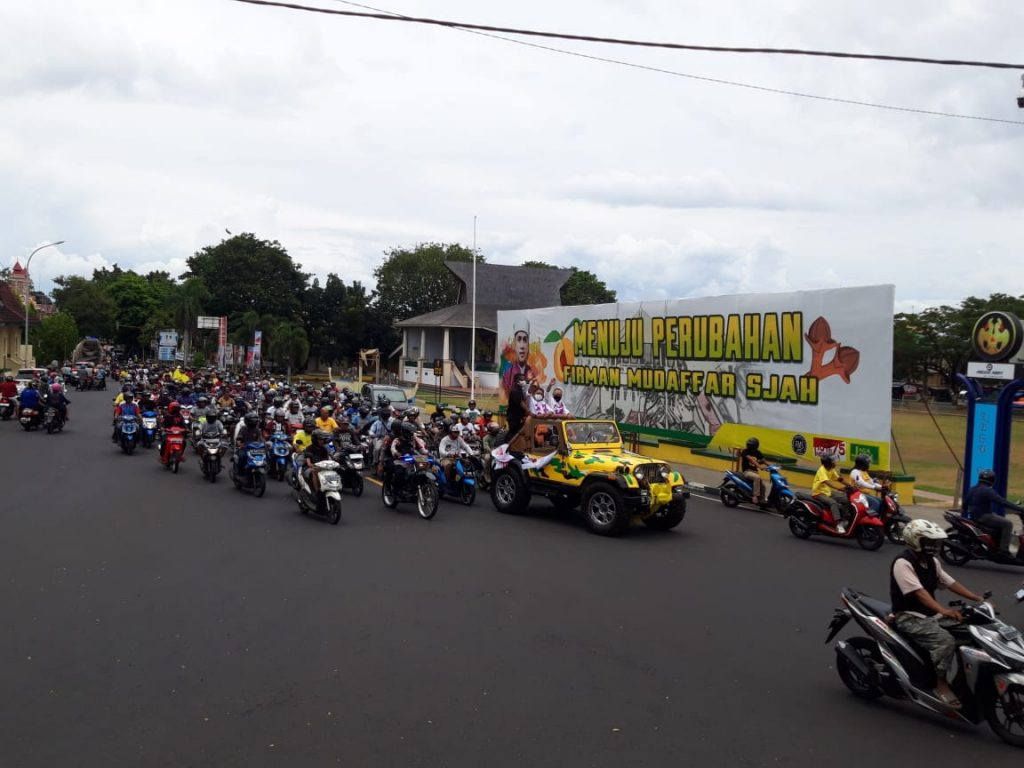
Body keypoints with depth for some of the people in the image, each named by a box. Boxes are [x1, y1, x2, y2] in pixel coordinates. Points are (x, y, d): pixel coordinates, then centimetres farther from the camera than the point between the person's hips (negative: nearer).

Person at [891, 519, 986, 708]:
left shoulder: (931, 561, 10)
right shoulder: (902, 563, -19)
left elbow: (950, 583, 8)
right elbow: (919, 592, -29)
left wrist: (978, 599, -3)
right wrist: (943, 611, -41)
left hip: (930, 615, 9)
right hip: (909, 618, -9)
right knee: (946, 640, -29)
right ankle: (941, 684, -15)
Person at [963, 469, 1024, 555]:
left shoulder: (971, 489, 10)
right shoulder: (988, 491, -17)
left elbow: (965, 503, 19)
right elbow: (1002, 502, -25)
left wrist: (966, 514, 35)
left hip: (973, 516, 10)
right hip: (984, 516, -10)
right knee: (1008, 524, -11)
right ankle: (1004, 550, -15)